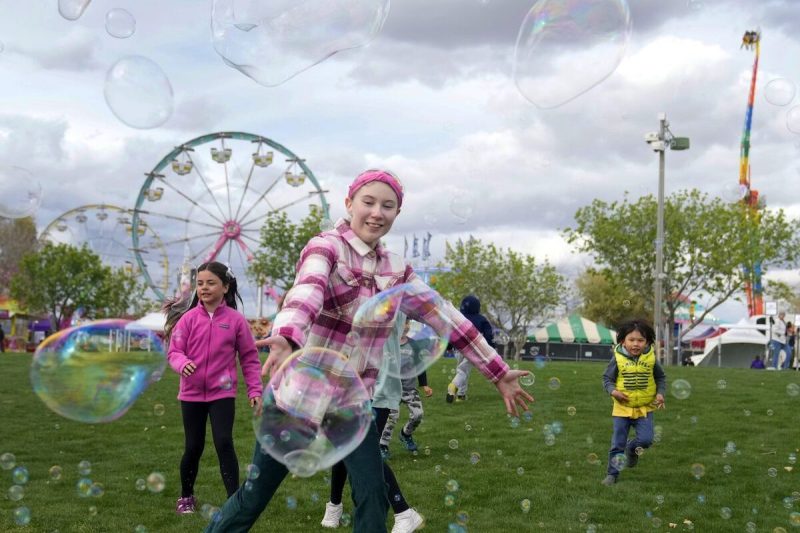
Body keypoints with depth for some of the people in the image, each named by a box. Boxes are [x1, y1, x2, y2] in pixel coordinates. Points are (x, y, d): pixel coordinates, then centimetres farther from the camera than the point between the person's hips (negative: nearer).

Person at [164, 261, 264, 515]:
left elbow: (249, 357, 2)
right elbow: (174, 351, -3)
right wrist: (182, 363, -26)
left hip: (222, 393, -1)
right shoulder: (188, 318, -4)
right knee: (193, 447, 10)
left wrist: (255, 390, -2)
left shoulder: (236, 320, -5)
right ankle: (186, 496, 31)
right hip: (192, 393, 1)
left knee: (224, 444, -10)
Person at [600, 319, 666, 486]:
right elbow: (607, 378, -2)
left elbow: (661, 377, 9)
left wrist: (660, 393, -7)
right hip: (622, 408, -1)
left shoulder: (650, 359, -6)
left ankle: (632, 449, 23)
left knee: (646, 439, -11)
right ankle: (612, 474, 18)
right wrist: (613, 391, -21)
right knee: (617, 443, 3)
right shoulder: (618, 359, -12)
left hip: (645, 408, 1)